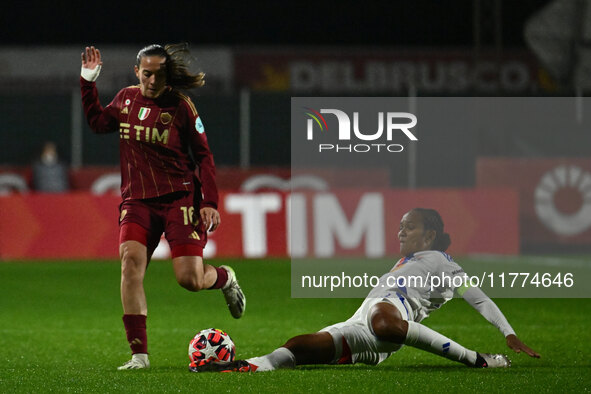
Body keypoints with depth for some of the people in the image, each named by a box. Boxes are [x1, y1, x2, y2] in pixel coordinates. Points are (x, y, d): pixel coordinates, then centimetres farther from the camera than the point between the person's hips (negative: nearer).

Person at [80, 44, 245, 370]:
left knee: (189, 279, -12)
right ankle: (139, 353, -20)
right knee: (130, 258, -22)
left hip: (179, 197, -3)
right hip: (137, 199, 3)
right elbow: (98, 122, 26)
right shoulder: (126, 99, 7)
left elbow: (204, 156, -1)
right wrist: (88, 81, 15)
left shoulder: (180, 106, -5)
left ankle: (224, 278, 29)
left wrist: (210, 202, -8)